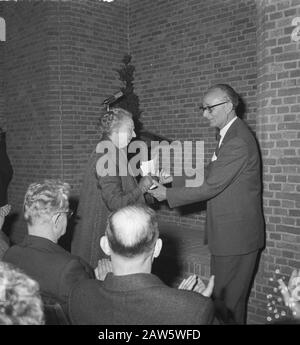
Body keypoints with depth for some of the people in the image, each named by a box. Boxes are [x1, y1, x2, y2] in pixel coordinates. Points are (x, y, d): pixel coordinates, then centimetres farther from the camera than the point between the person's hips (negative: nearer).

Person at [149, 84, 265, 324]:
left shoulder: (238, 141, -21)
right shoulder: (230, 134, 12)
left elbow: (210, 186, -20)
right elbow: (211, 176, 14)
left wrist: (168, 194, -11)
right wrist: (176, 179, 4)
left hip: (236, 235, -9)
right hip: (231, 233, 9)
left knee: (227, 302, 1)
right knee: (223, 298, 17)